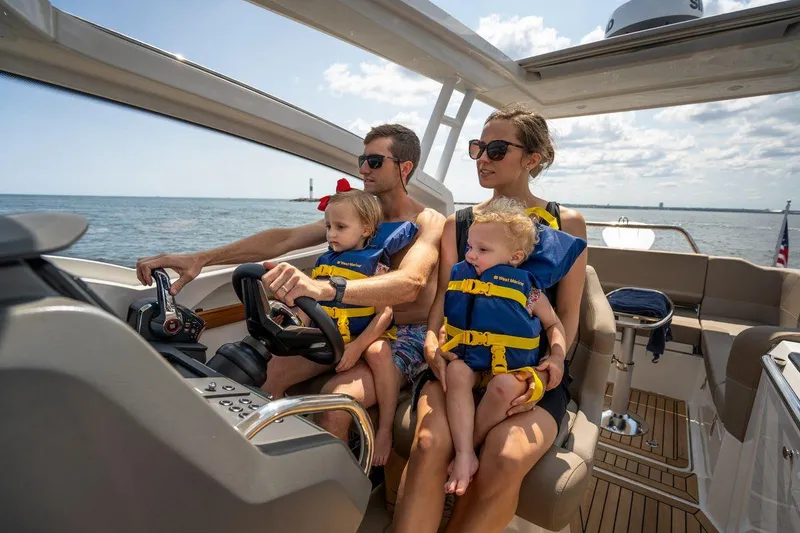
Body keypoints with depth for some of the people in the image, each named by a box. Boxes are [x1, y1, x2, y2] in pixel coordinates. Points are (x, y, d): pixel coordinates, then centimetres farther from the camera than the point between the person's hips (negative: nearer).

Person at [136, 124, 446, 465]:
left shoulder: (429, 222, -13)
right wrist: (200, 259, -15)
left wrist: (325, 289, -52)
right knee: (268, 373, -13)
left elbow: (410, 283, -35)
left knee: (337, 396, -32)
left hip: (407, 336, -5)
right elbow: (283, 239, -5)